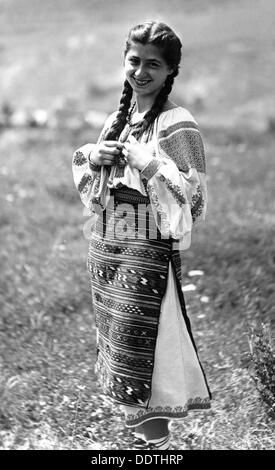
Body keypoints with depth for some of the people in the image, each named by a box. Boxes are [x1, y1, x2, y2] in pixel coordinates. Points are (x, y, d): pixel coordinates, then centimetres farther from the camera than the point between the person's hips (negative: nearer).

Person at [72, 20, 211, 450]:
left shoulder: (177, 126, -10)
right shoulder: (117, 119, 12)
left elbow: (193, 197, -15)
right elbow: (92, 193, 18)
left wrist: (149, 165, -23)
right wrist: (93, 156, -2)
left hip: (149, 254, -7)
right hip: (105, 251, 7)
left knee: (141, 362, -2)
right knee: (120, 358, 15)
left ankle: (156, 441, 16)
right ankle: (140, 436, 31)